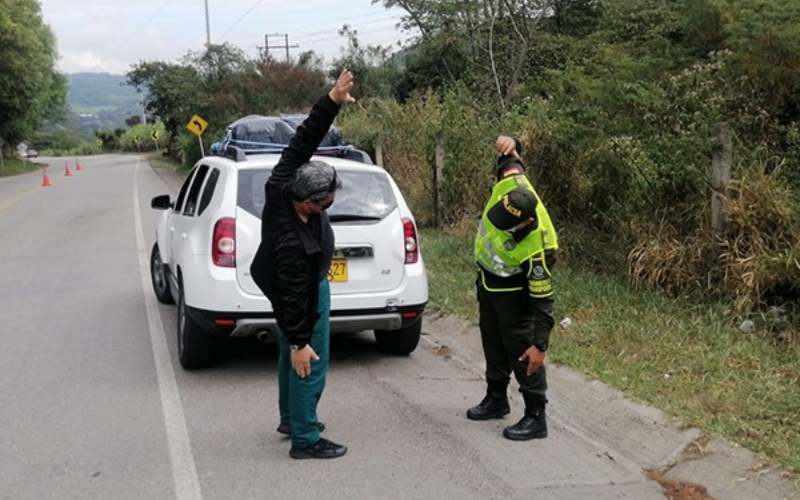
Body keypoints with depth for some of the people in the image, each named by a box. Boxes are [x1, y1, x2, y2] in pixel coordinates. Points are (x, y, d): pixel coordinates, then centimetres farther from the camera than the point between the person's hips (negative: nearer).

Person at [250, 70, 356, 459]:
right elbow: (294, 296, -31)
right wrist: (300, 342, -21)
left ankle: (291, 419, 40)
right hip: (308, 292, -9)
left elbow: (302, 142, -18)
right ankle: (305, 440, 13)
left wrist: (332, 102, -27)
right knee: (308, 365, 2)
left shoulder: (282, 184, -24)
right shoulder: (293, 244, -40)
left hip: (307, 283, 9)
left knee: (291, 358, 23)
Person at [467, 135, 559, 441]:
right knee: (492, 341, 21)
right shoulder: (511, 184, -29)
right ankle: (496, 399, 39)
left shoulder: (536, 249, -40)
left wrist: (540, 346, -31)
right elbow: (510, 158, -4)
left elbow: (543, 300, -33)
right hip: (488, 280, 8)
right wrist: (510, 147, -26)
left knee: (521, 349, -7)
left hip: (514, 290, -8)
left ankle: (536, 418, 2)